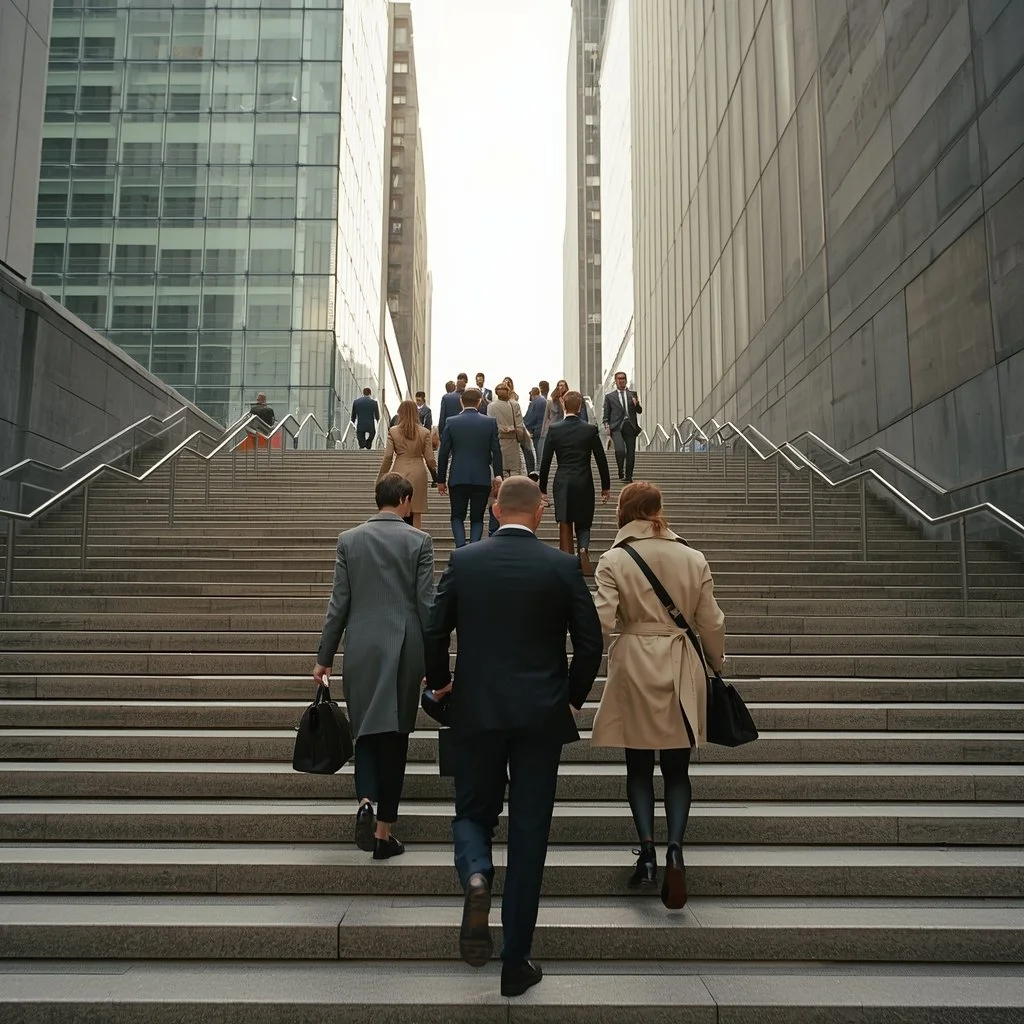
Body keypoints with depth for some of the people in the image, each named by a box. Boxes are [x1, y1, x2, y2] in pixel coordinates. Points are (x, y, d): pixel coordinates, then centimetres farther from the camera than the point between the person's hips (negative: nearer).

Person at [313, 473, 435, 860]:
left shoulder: (348, 539, 2)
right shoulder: (419, 541, -3)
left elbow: (339, 603, 2)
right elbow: (426, 603, -4)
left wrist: (324, 657, 8)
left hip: (361, 650, 1)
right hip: (404, 650, -1)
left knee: (366, 731, 16)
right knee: (394, 736, 7)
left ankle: (366, 801, -7)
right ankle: (383, 830, 13)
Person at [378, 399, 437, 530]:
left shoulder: (393, 431, -1)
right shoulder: (424, 432, 0)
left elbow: (388, 457, -2)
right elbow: (429, 459, -1)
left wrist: (381, 477, 8)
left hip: (399, 472, 0)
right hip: (418, 474, 0)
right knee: (416, 514, 5)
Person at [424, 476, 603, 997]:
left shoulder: (463, 561, -2)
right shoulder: (562, 566, -4)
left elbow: (433, 633, -2)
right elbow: (590, 642, -3)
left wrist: (439, 682, 17)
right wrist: (573, 697, 13)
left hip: (476, 711, 1)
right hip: (541, 715, 0)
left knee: (472, 813, 19)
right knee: (528, 832, 9)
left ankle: (476, 876, -15)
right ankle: (515, 963, 16)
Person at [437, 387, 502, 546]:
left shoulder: (451, 422, -2)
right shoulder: (490, 422, -1)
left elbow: (443, 454, 0)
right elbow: (496, 451, -3)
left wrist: (441, 480, 7)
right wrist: (498, 475, 0)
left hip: (458, 479, 0)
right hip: (482, 479, 1)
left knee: (457, 516, 12)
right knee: (477, 519, 11)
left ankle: (461, 547, -10)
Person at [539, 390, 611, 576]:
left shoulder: (554, 430, -3)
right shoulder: (590, 430, -4)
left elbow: (545, 461, 0)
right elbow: (601, 460, 0)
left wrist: (542, 488, 9)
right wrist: (606, 486, 10)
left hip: (562, 483, 0)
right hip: (584, 483, 0)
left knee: (565, 526, 5)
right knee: (583, 524, 12)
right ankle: (583, 549, -17)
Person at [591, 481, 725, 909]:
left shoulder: (613, 560, -8)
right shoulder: (693, 558, -1)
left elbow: (602, 621, -16)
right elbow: (711, 623, 4)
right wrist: (717, 665, 18)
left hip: (634, 668, -2)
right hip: (682, 670, 2)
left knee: (639, 766, 13)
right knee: (677, 769, 10)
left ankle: (647, 849, 3)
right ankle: (675, 846, -7)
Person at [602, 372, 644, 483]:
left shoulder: (632, 394, 16)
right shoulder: (609, 396, 11)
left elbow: (639, 411, 13)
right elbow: (605, 414, 11)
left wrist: (636, 404, -8)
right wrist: (607, 426, -4)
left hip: (630, 426, 3)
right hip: (617, 427, -3)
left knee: (631, 453, 2)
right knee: (620, 450, -24)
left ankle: (629, 477, 15)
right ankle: (621, 473, -7)